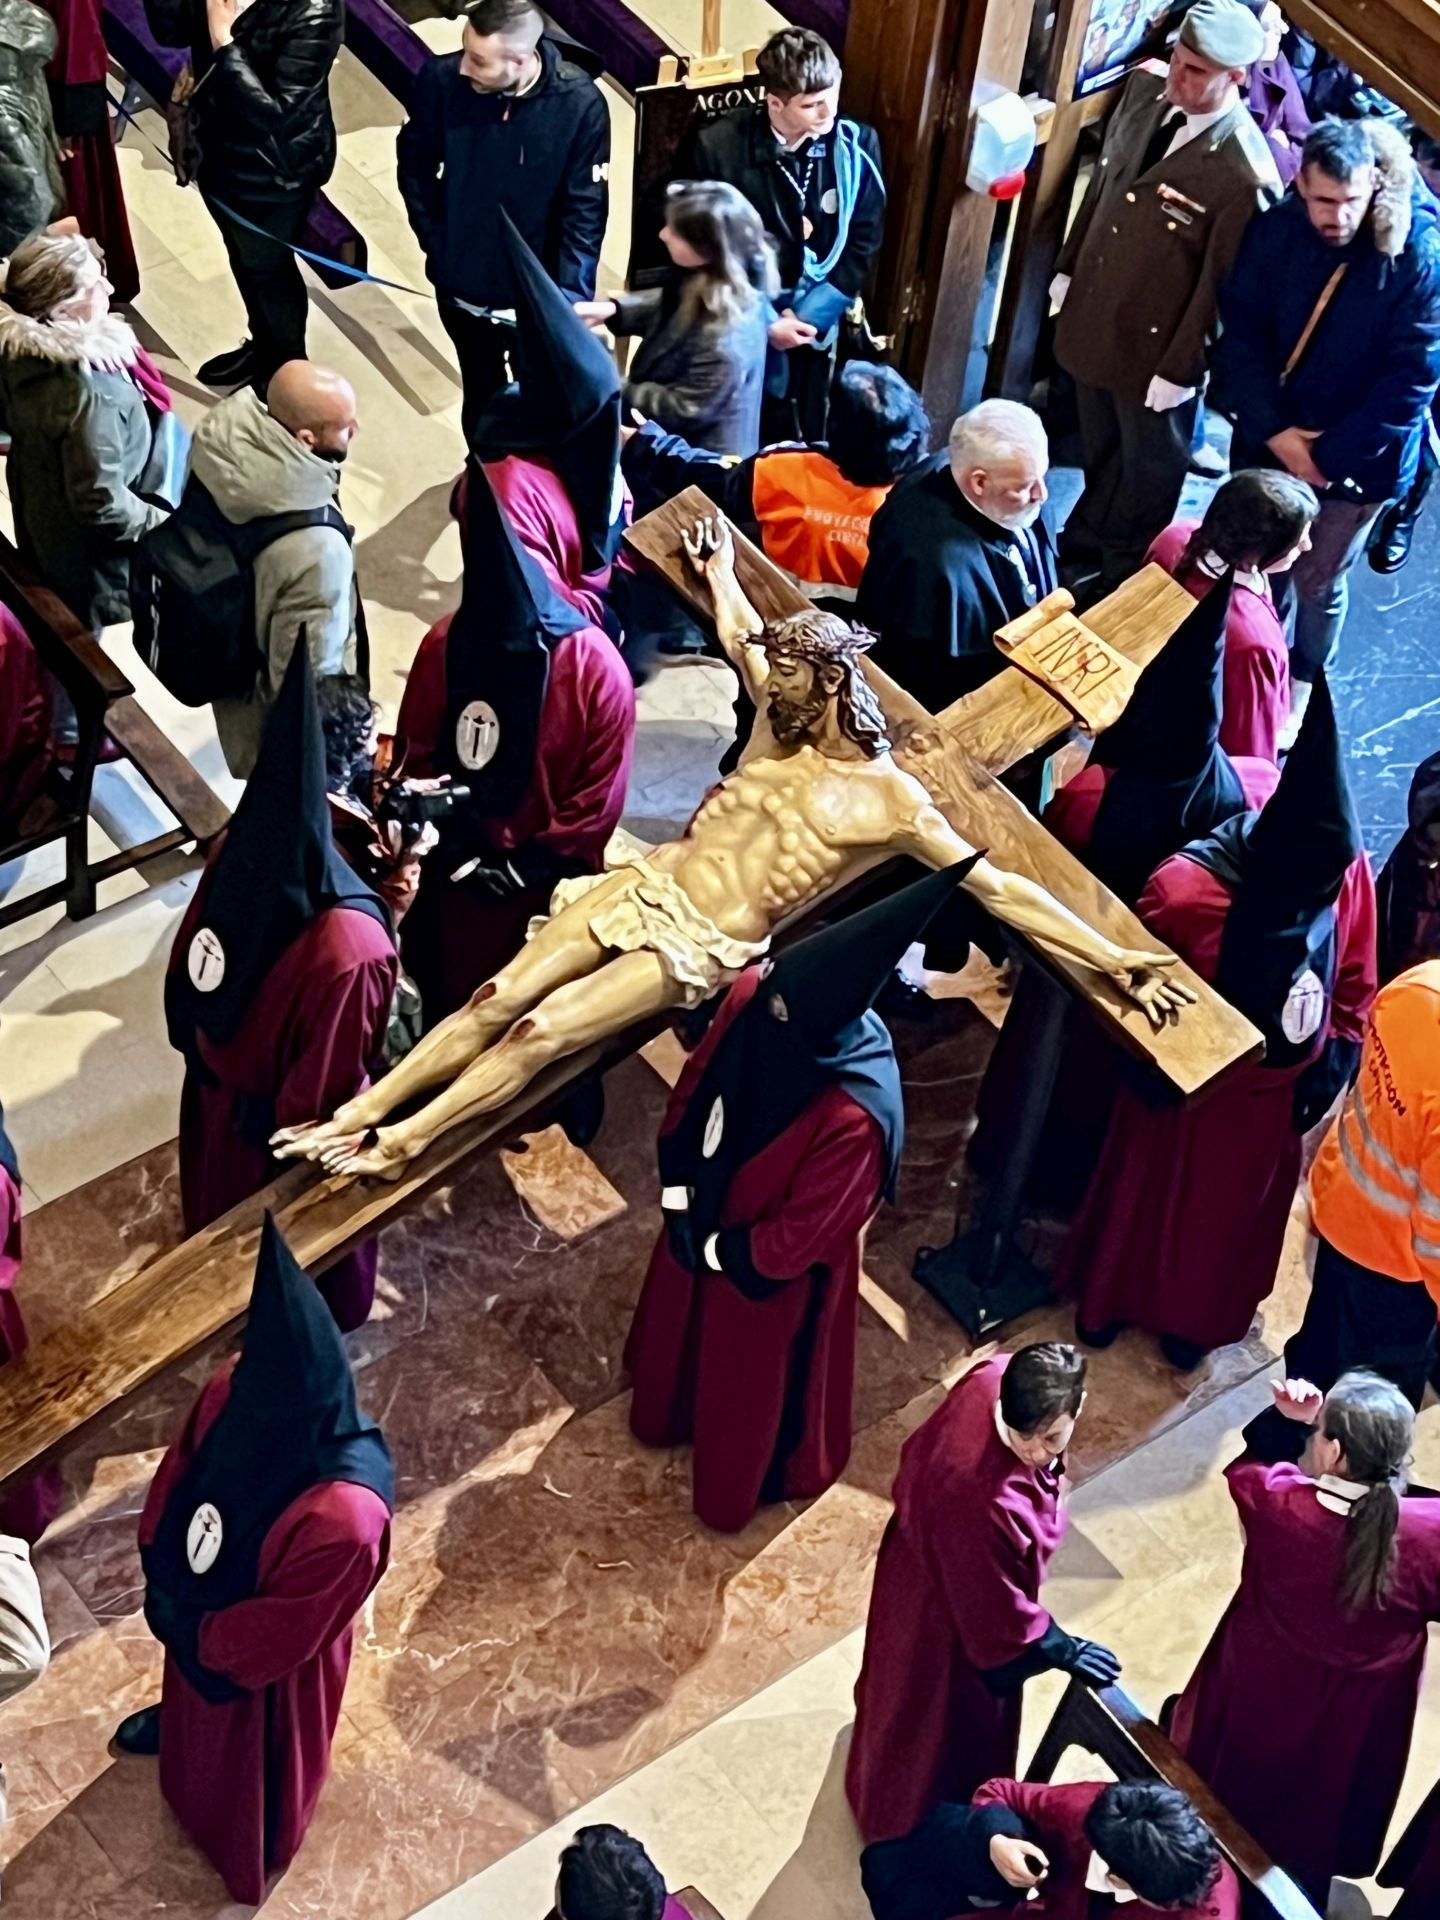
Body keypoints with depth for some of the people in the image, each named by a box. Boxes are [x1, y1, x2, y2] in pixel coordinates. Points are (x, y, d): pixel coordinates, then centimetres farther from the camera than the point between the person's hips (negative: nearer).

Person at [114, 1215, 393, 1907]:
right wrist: (160, 1573, -5)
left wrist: (191, 1633, -16)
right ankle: (176, 1726, 75)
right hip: (196, 1607, 5)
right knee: (194, 1700, 40)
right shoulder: (239, 1390, -30)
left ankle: (253, 1847, 62)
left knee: (254, 1755, 29)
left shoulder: (343, 1517, -48)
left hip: (259, 1662, -5)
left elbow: (274, 1639, -29)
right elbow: (179, 1473, -7)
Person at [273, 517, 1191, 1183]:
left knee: (541, 1031, -20)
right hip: (641, 888, 6)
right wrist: (720, 567, 44)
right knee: (497, 999, -9)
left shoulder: (891, 800, -9)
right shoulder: (783, 715, 8)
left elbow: (998, 888, -11)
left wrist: (1116, 960, -17)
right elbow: (740, 631, 29)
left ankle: (398, 1147, -14)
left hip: (698, 949, -5)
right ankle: (354, 1112, -8)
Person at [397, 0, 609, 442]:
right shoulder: (440, 79, -20)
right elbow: (414, 165, -2)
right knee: (481, 393, 22)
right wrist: (436, 243, -4)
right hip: (462, 282, 2)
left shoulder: (579, 103, -23)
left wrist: (569, 298, -22)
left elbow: (585, 210, -17)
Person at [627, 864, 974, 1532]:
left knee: (753, 1377, 24)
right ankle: (672, 1410, 67)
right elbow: (695, 1084, -8)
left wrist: (722, 1251, -13)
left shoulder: (854, 1118, -44)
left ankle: (740, 1481, 56)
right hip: (705, 1211, 6)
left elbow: (800, 1233, -27)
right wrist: (679, 1195, -8)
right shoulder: (755, 992, -28)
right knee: (682, 1320, 34)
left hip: (772, 1267, -6)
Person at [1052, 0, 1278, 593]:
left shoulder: (1245, 174, -30)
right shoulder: (1144, 88, -8)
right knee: (1097, 451, 28)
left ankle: (1122, 583, 39)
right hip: (1092, 317, 6)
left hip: (1156, 346, -6)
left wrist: (1179, 368, -15)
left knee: (1147, 469, 18)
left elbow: (1221, 286, -21)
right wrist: (1069, 269, 12)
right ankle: (1084, 549, 50)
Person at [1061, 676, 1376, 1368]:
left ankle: (1194, 1317, 51)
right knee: (1146, 1189, 23)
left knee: (1232, 1207, 25)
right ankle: (1107, 1298, 51)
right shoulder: (1184, 887, -33)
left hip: (1275, 1091, 3)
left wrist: (1331, 1066, -5)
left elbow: (1354, 983, -6)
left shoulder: (1348, 870, -23)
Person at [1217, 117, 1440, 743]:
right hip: (1268, 439, 3)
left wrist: (1330, 454, -18)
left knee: (1317, 585, 12)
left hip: (1357, 461, -2)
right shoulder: (1275, 232, -12)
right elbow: (1241, 333, -7)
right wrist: (1275, 431, -16)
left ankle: (1296, 694, 36)